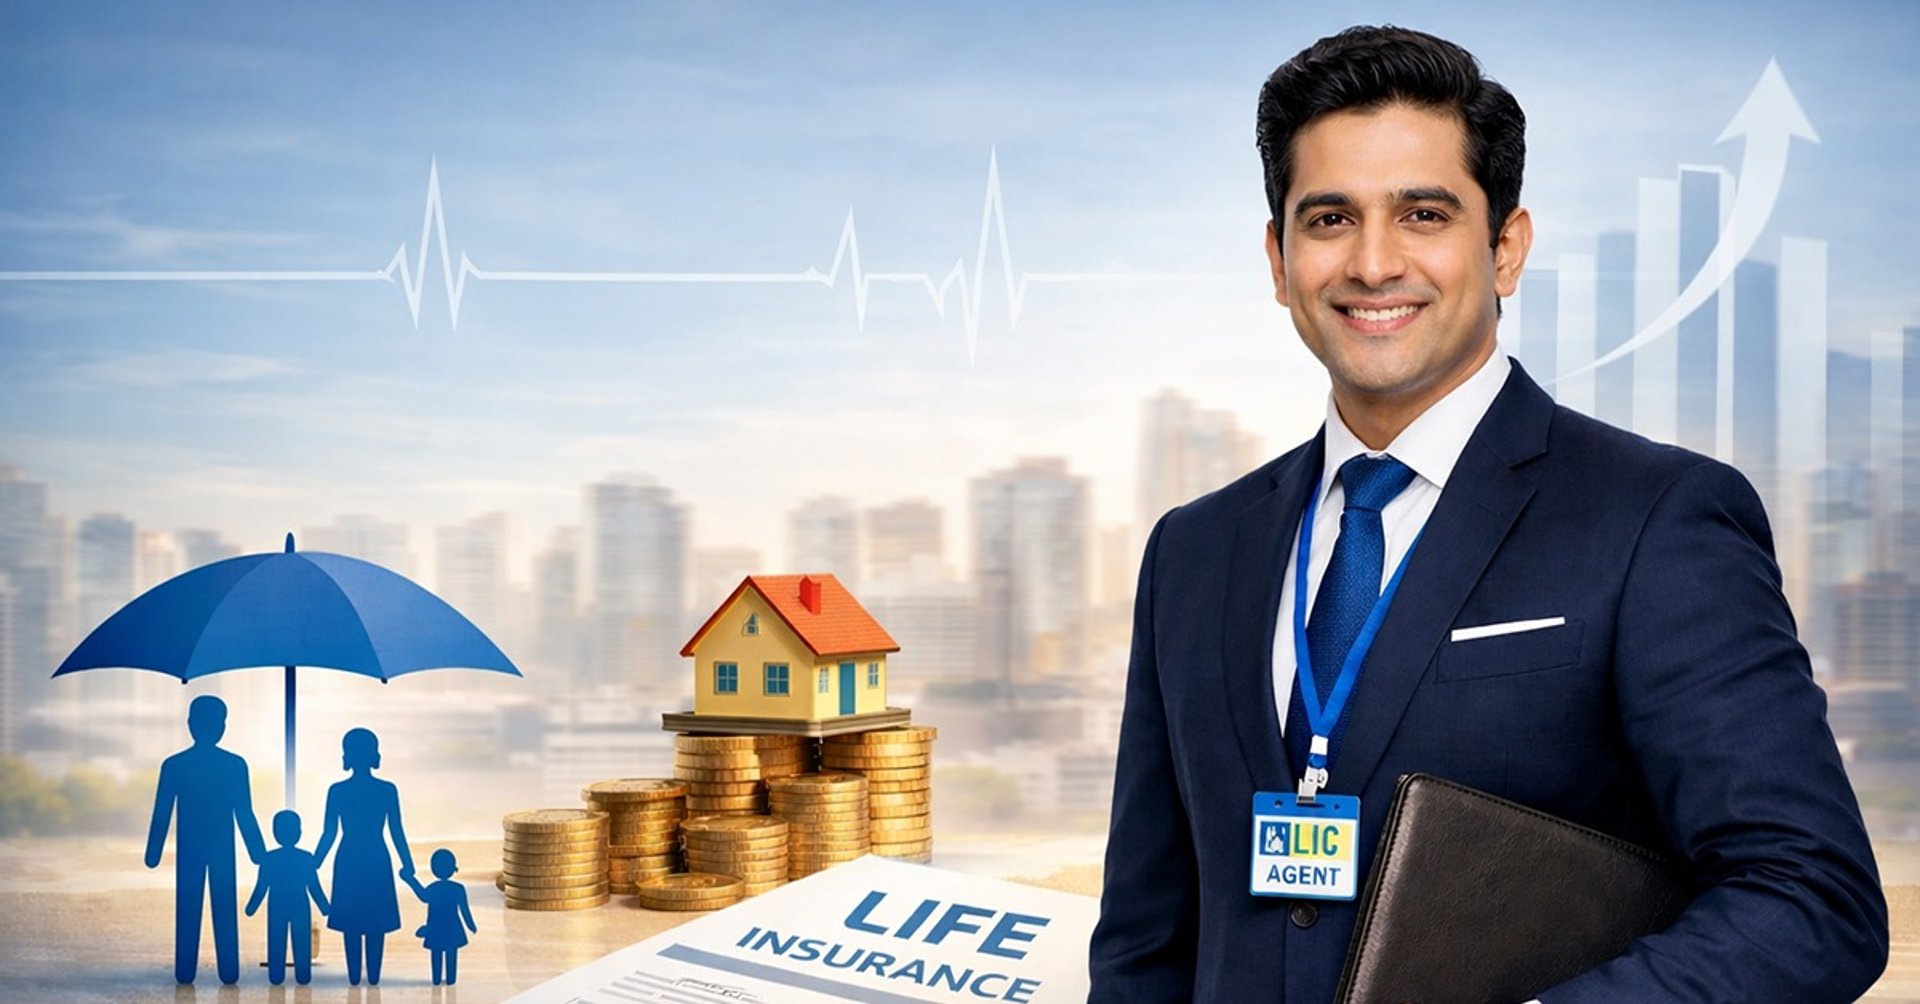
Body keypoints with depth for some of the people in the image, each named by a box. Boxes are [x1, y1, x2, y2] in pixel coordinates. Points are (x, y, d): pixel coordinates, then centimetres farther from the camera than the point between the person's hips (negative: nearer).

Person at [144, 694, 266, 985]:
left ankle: (185, 972, 5)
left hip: (189, 849, 0)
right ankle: (229, 972, 2)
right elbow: (245, 815, -2)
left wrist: (153, 853, 6)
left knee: (187, 910, 5)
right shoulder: (235, 765, -4)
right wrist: (259, 852, 5)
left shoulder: (173, 765, -3)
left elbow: (162, 814, -1)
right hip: (223, 849, 0)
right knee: (225, 911, 3)